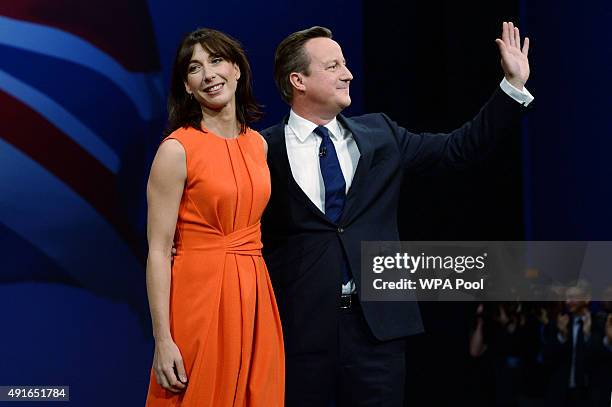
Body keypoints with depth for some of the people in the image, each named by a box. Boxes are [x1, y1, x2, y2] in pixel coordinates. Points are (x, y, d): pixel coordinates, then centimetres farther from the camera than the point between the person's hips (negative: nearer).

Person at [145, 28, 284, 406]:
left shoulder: (259, 144, 9)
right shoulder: (177, 149, -9)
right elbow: (158, 251, -11)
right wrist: (163, 340, -17)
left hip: (254, 298, 6)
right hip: (200, 294, -6)